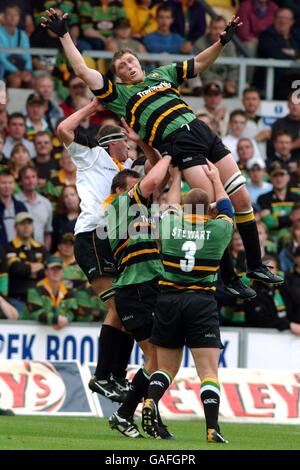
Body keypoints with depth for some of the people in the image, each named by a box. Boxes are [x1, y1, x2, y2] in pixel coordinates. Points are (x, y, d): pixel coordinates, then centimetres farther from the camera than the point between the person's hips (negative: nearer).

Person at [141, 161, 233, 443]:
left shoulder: (169, 224, 4)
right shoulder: (218, 230, 2)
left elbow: (171, 202, 27)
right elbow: (226, 208, 25)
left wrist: (178, 174, 42)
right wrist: (215, 179, 39)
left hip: (168, 300, 2)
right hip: (202, 303, -2)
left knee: (166, 366, 14)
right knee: (208, 371, -4)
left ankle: (150, 401, -12)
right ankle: (212, 429, -16)